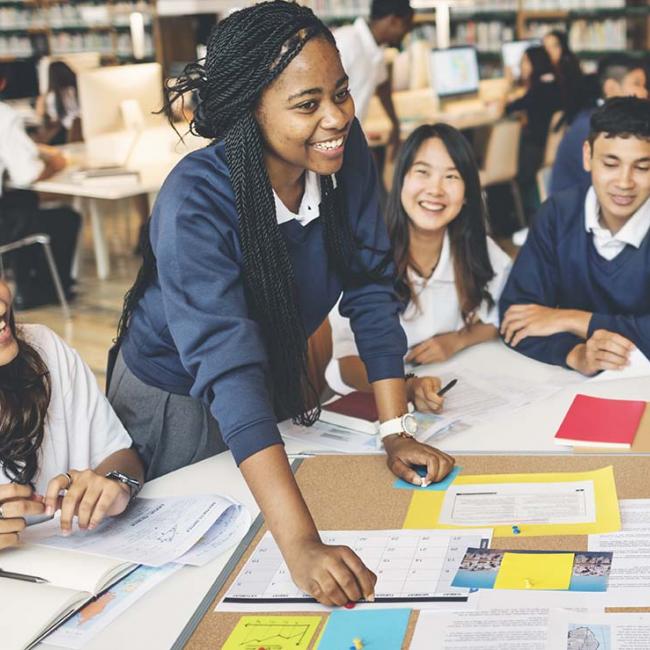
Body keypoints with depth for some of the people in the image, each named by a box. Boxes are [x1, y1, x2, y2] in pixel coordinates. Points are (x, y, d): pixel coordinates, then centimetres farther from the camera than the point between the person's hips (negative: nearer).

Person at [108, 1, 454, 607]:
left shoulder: (346, 153, -20)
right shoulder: (196, 200, -37)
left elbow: (371, 290, -13)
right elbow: (227, 372, -45)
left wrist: (396, 432, -20)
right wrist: (301, 544, -52)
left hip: (279, 375, 5)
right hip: (175, 400, -5)